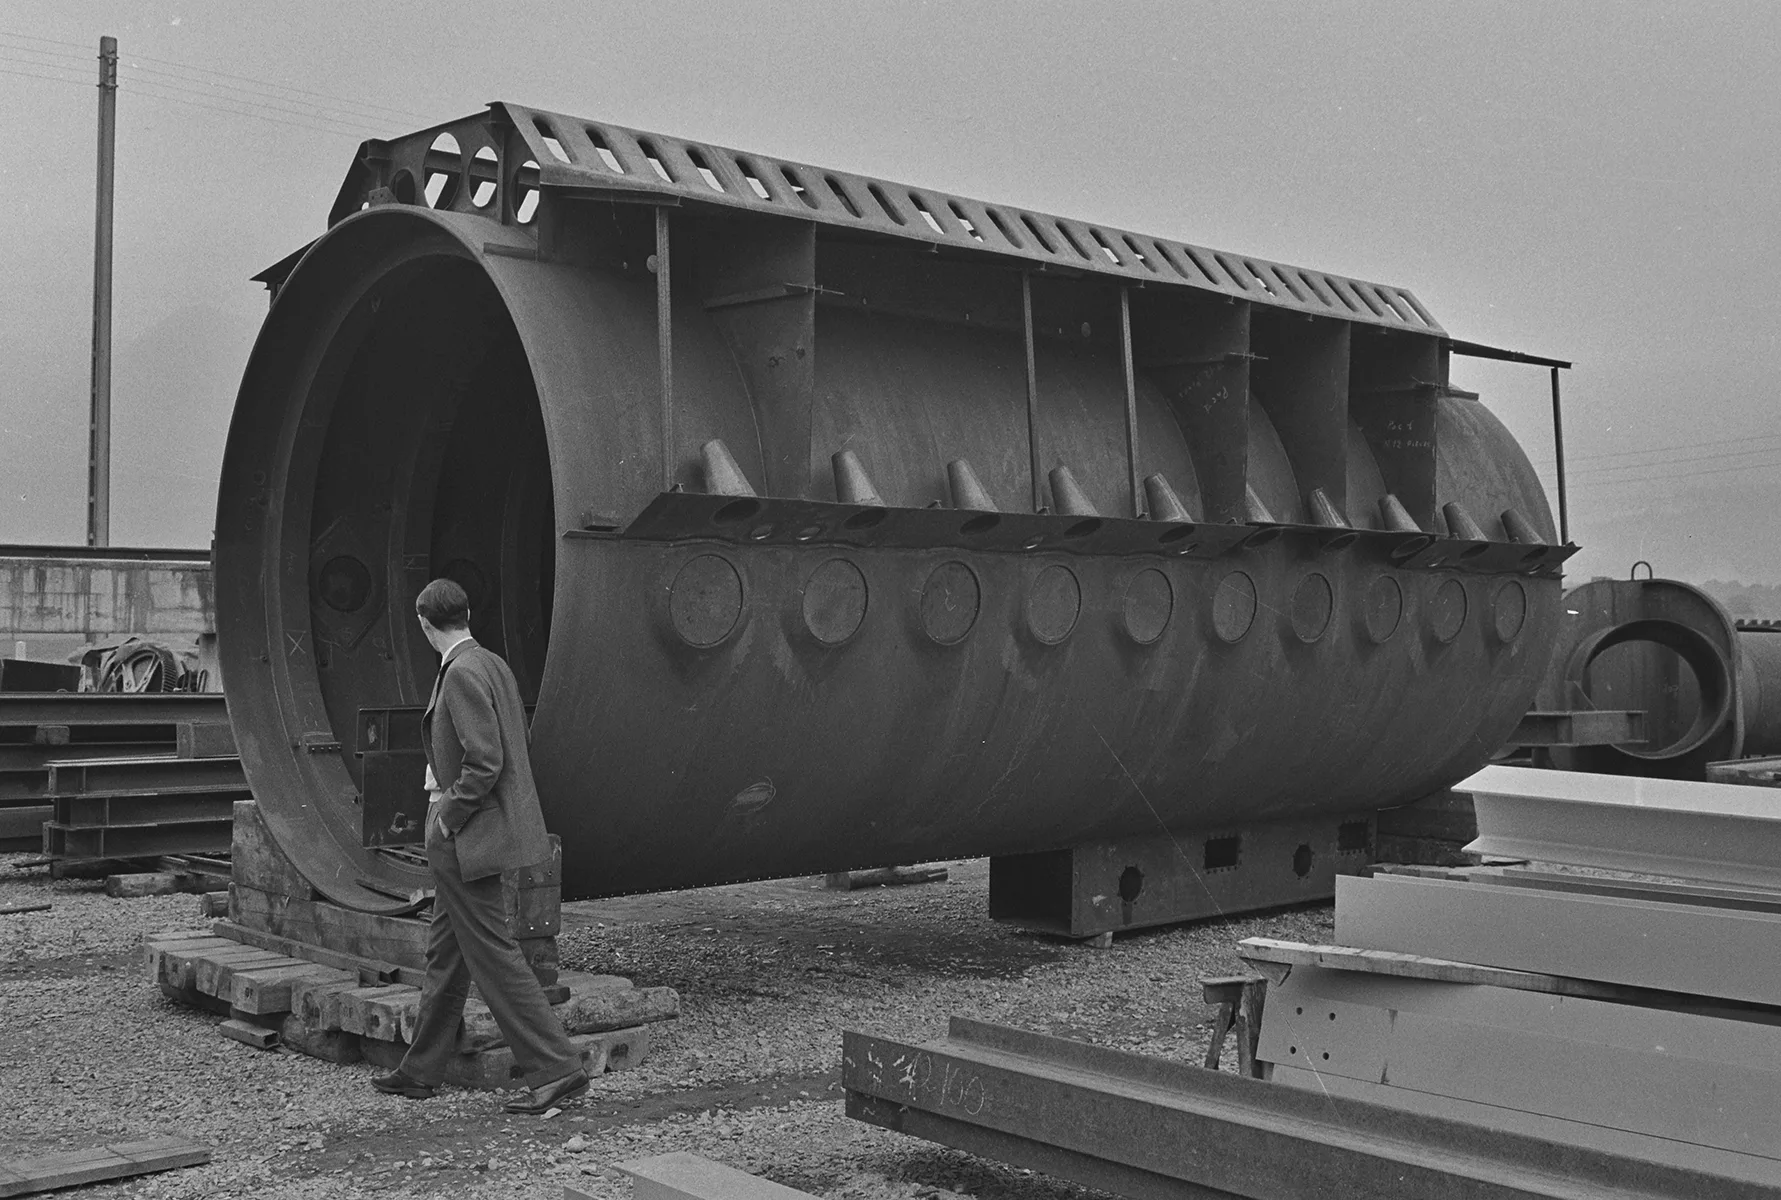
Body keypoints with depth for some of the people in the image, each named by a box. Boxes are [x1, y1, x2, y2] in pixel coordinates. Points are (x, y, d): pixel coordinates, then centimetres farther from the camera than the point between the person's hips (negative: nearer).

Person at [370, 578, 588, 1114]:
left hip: (467, 832, -10)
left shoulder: (462, 673, -18)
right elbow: (517, 741, 18)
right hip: (476, 829, 10)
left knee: (493, 954, -5)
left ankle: (557, 1069, -3)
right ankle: (421, 1070, 28)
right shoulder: (493, 663, 10)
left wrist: (449, 815, -12)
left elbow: (485, 761, -24)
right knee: (446, 953, 17)